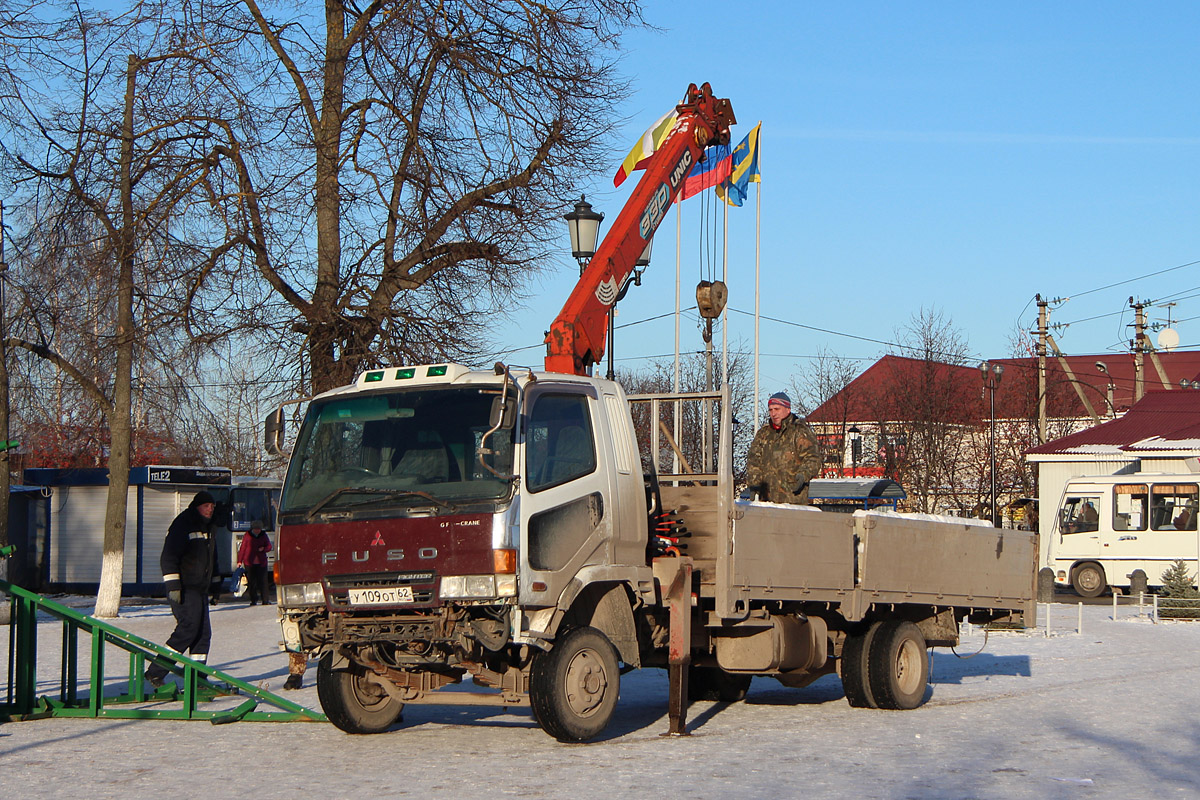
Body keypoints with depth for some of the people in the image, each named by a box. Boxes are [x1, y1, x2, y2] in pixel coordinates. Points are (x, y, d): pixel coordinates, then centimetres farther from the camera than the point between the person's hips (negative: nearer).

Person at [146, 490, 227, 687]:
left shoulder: (209, 528, 19)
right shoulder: (182, 525, -8)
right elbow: (168, 558, -14)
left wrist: (215, 585, 26)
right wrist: (173, 586, -21)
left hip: (201, 589, 9)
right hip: (185, 589, -9)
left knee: (203, 633, 3)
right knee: (189, 627, -18)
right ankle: (155, 672, -13)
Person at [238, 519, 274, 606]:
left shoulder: (263, 536, 10)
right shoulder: (247, 536, 4)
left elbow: (269, 546, 13)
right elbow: (242, 549, 6)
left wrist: (263, 549, -10)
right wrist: (240, 561, 4)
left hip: (261, 562, 1)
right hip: (249, 562, -1)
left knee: (263, 581, -4)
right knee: (251, 582, -1)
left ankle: (265, 600, -2)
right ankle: (253, 600, 7)